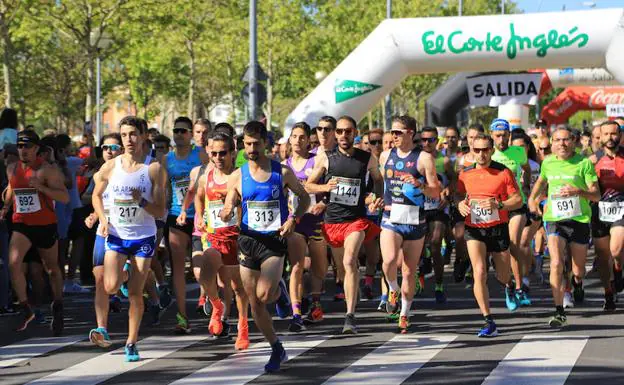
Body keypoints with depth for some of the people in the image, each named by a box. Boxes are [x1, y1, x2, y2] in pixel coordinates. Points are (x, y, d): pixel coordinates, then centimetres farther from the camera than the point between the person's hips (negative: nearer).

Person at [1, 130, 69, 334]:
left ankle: (58, 308, 35)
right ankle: (25, 309, -12)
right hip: (21, 225, 3)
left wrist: (40, 187, -28)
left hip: (45, 225, -3)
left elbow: (65, 197, -18)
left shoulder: (47, 170, -12)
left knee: (52, 269, 14)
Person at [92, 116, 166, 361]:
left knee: (135, 293, -2)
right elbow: (97, 195, 15)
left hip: (144, 237, -2)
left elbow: (160, 212, -8)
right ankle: (125, 273, 24)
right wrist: (103, 219, -2)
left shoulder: (154, 169, -9)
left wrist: (142, 202, -27)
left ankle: (131, 343, 13)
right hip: (116, 235, 2)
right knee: (110, 287, -14)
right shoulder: (111, 167, -2)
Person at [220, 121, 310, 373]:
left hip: (274, 240, -3)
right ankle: (277, 350, 19)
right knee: (255, 304, 4)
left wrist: (293, 219, -8)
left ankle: (280, 290, 14)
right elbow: (227, 211, 4)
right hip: (248, 241, 3)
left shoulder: (282, 172, -3)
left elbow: (304, 198, 9)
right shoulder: (237, 177, 2)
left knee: (264, 294, -23)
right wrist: (225, 214, -20)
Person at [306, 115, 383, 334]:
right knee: (343, 265, 14)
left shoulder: (367, 159, 1)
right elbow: (308, 185, 5)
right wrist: (325, 187, -16)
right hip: (332, 220, 3)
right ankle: (351, 306, 36)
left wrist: (378, 198, 3)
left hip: (356, 219, -3)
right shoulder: (325, 158, 0)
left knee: (349, 262, -23)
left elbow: (378, 179, 21)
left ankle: (350, 316, -27)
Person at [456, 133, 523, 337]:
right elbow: (460, 195, 19)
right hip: (473, 229, 1)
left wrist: (498, 205, -22)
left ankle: (509, 286, 53)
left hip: (498, 228, -1)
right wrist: (460, 204, -5)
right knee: (479, 272, -17)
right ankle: (489, 322, -15)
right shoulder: (465, 174, 3)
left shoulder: (503, 172, -6)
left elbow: (518, 200, -5)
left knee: (502, 275, 11)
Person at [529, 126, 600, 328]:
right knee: (556, 264, -19)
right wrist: (532, 199, 21)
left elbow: (596, 195, -9)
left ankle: (577, 283, 50)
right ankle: (559, 312, -19)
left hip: (579, 220, -1)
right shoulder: (548, 163, 4)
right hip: (554, 220, 1)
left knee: (578, 269, 11)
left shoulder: (584, 163, -6)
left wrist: (578, 192, -25)